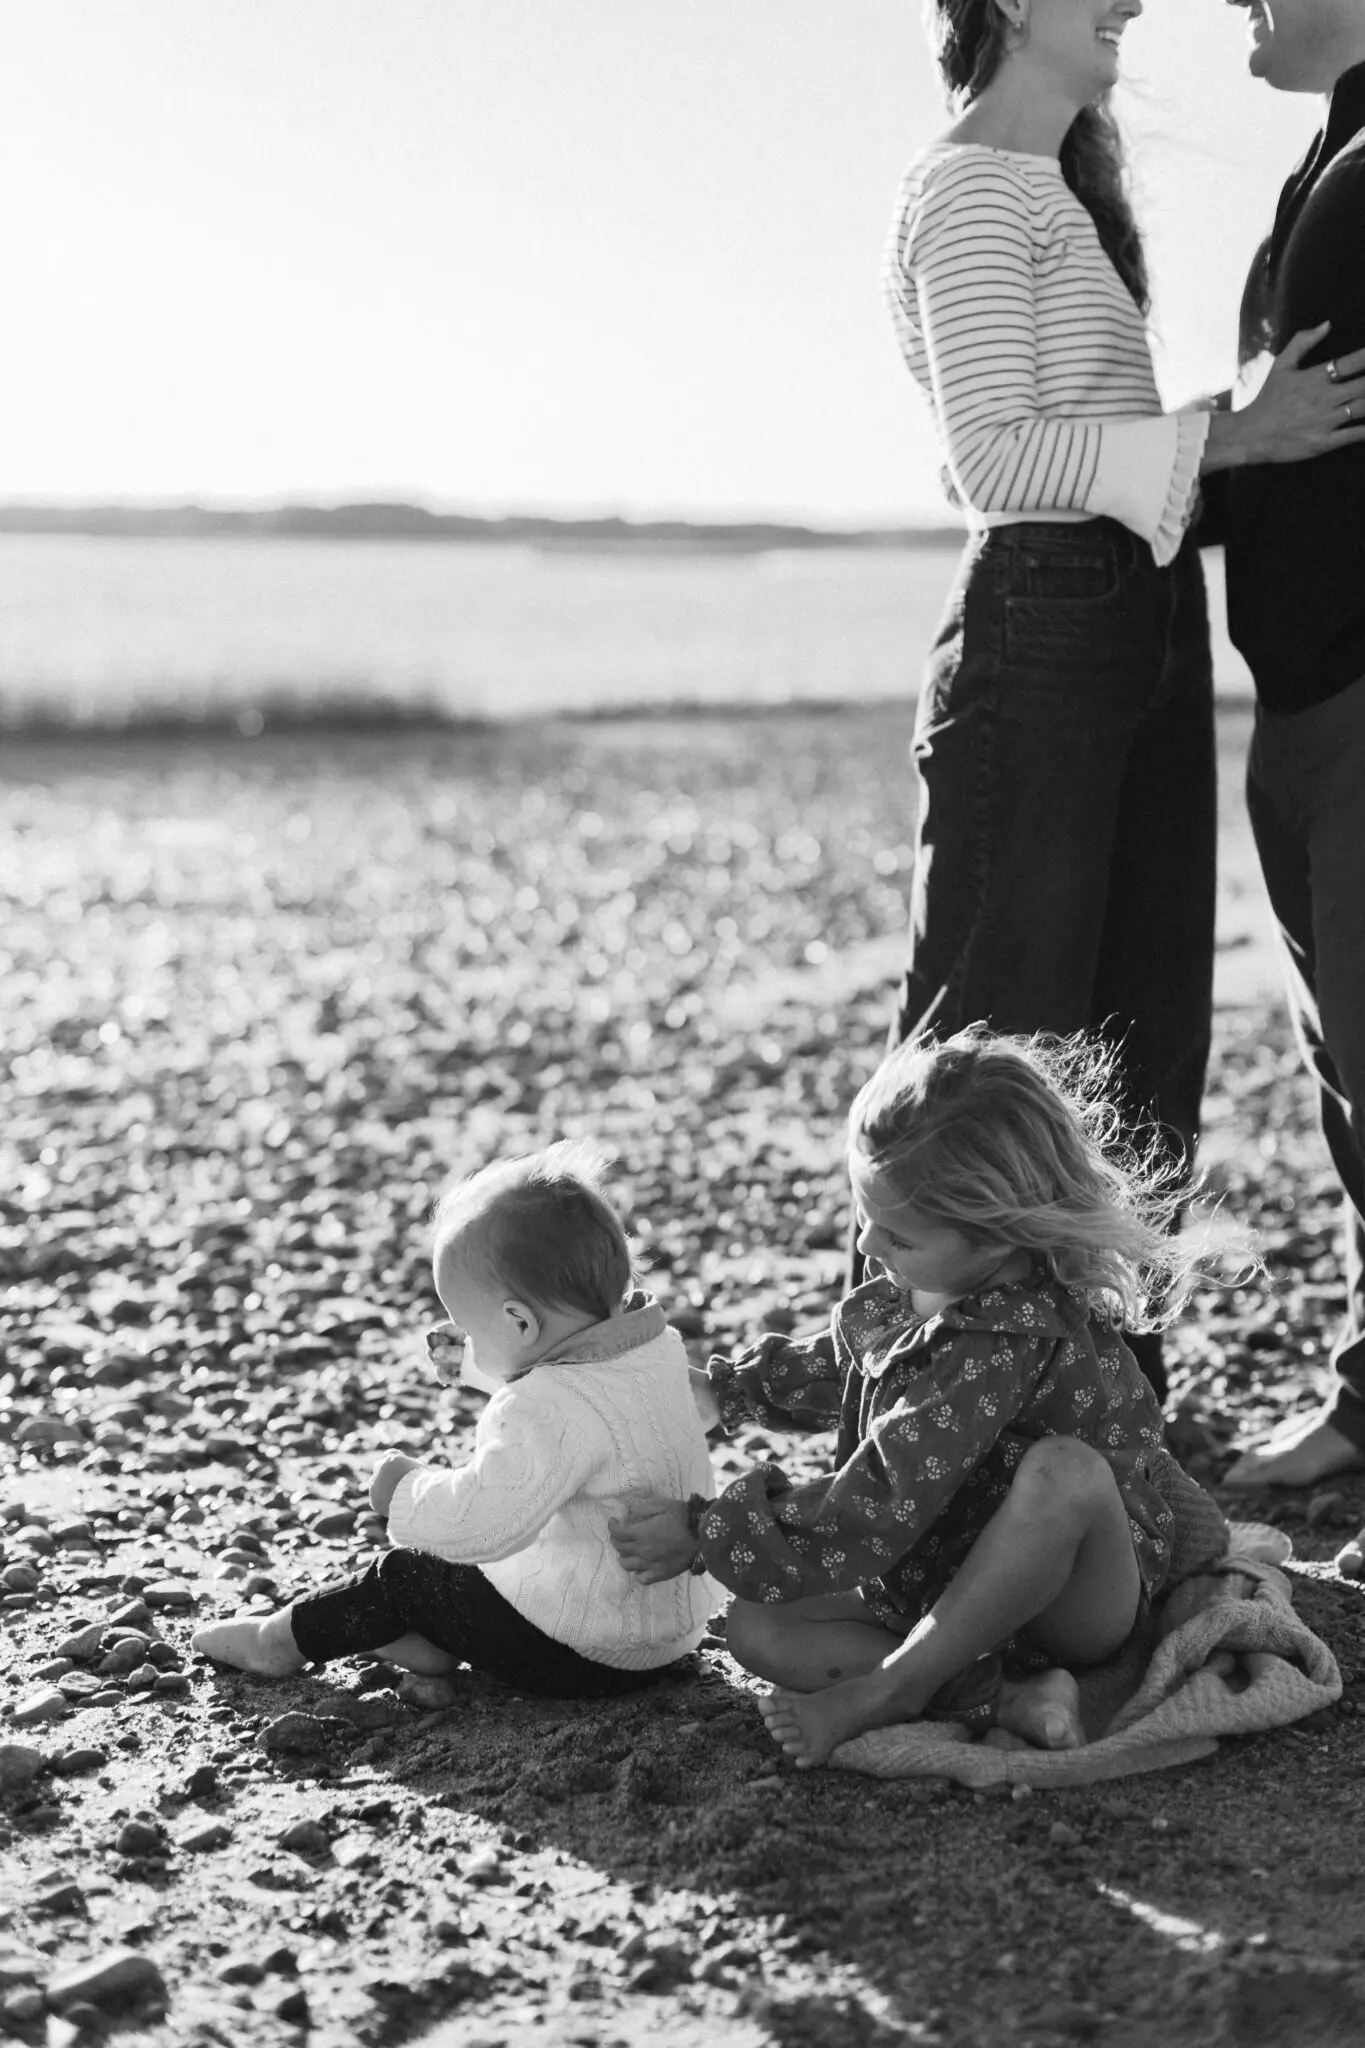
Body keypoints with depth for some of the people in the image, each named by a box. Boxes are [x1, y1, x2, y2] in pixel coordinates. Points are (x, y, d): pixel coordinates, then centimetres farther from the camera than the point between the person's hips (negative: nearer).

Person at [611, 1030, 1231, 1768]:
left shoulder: (1008, 1346, -31)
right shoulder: (914, 1288, -5)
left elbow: (875, 1511, -32)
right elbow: (840, 1363, 21)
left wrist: (704, 1535, -25)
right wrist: (723, 1391, 15)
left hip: (1081, 1593, -8)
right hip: (939, 1584, 8)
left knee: (1064, 1470, -41)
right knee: (757, 1629, -12)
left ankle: (888, 1689, -23)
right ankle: (1006, 1699, -20)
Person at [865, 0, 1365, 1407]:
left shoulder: (1053, 186, 22)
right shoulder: (973, 188, -8)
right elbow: (992, 456, -17)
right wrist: (1228, 439, -20)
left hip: (1132, 627, 10)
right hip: (1041, 625, -10)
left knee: (1138, 1036, 10)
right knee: (998, 1039, -9)